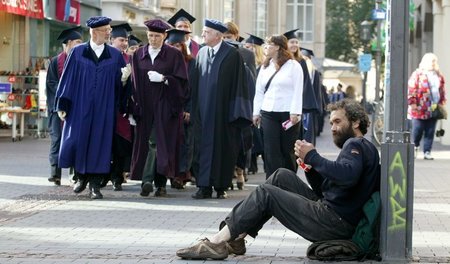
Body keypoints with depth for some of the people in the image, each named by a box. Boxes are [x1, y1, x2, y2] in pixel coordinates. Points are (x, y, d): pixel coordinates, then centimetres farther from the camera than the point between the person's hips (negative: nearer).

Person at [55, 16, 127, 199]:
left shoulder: (115, 55, 5)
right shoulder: (78, 52, 1)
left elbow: (121, 81, 7)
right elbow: (68, 79, 1)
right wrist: (63, 105, -2)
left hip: (104, 109, 1)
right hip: (80, 107, -1)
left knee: (99, 144, 0)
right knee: (77, 141, 0)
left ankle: (95, 184, 8)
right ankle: (82, 176, 23)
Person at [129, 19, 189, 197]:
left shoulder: (174, 55, 0)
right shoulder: (139, 55, 10)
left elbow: (181, 82, -3)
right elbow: (134, 83, 9)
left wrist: (163, 78, -17)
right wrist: (133, 110, 4)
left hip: (165, 107, -3)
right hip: (145, 107, 3)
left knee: (158, 142, -9)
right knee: (146, 143, -1)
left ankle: (147, 180, -10)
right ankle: (160, 184, 2)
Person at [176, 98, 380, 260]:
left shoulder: (356, 145, -5)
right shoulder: (363, 148, 27)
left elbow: (347, 175, -30)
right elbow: (324, 187, 24)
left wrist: (313, 157, -19)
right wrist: (310, 167, 6)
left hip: (334, 222, -10)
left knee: (265, 194, -7)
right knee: (282, 176, 11)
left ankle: (218, 242, -9)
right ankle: (236, 236, 3)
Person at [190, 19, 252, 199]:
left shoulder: (232, 55, -5)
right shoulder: (201, 54, 9)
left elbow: (238, 83, -6)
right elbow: (195, 83, 11)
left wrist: (235, 112, -11)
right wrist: (194, 109, 5)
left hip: (223, 110, -4)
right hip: (203, 109, 4)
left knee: (223, 148, 2)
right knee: (203, 146, 1)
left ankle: (221, 187, 11)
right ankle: (204, 186, 3)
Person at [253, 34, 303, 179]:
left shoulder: (293, 65, -1)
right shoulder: (265, 67, 14)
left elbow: (298, 91, -6)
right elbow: (259, 92, 16)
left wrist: (295, 113, -14)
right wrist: (256, 112, 10)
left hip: (288, 114, -4)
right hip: (268, 113, 4)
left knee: (287, 151, 3)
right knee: (271, 151, -3)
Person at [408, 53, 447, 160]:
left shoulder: (439, 76, 15)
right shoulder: (417, 74, -4)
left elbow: (442, 90, 22)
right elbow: (411, 90, -8)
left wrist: (442, 103, 15)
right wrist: (412, 103, -13)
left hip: (433, 110, 5)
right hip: (420, 109, -5)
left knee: (430, 132, 3)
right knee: (418, 130, 0)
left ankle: (427, 152, 7)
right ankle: (415, 145, 27)